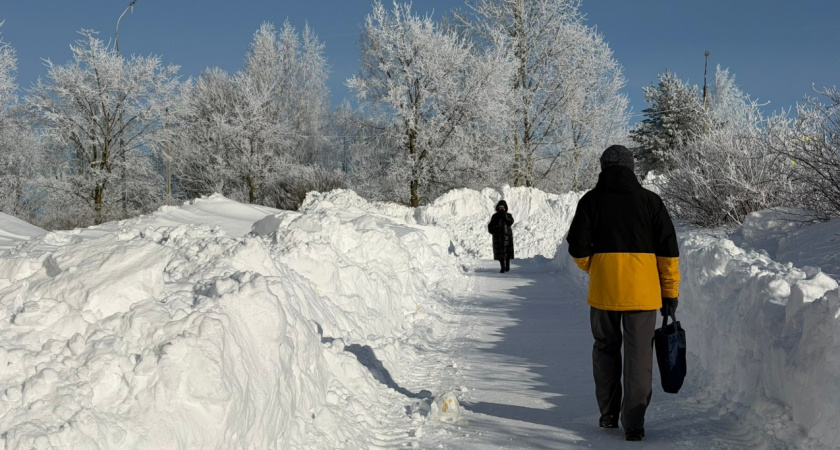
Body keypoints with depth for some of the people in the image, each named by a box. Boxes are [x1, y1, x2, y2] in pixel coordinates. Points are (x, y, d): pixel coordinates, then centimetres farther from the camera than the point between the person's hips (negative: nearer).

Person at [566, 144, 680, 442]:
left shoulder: (591, 200, 1)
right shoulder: (650, 200, 3)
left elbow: (578, 247, -1)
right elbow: (668, 249, 1)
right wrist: (670, 291, 7)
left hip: (603, 287, 1)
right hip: (642, 289, 0)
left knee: (606, 349, 18)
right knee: (638, 355, 4)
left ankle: (608, 414, 23)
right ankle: (633, 424, 1)